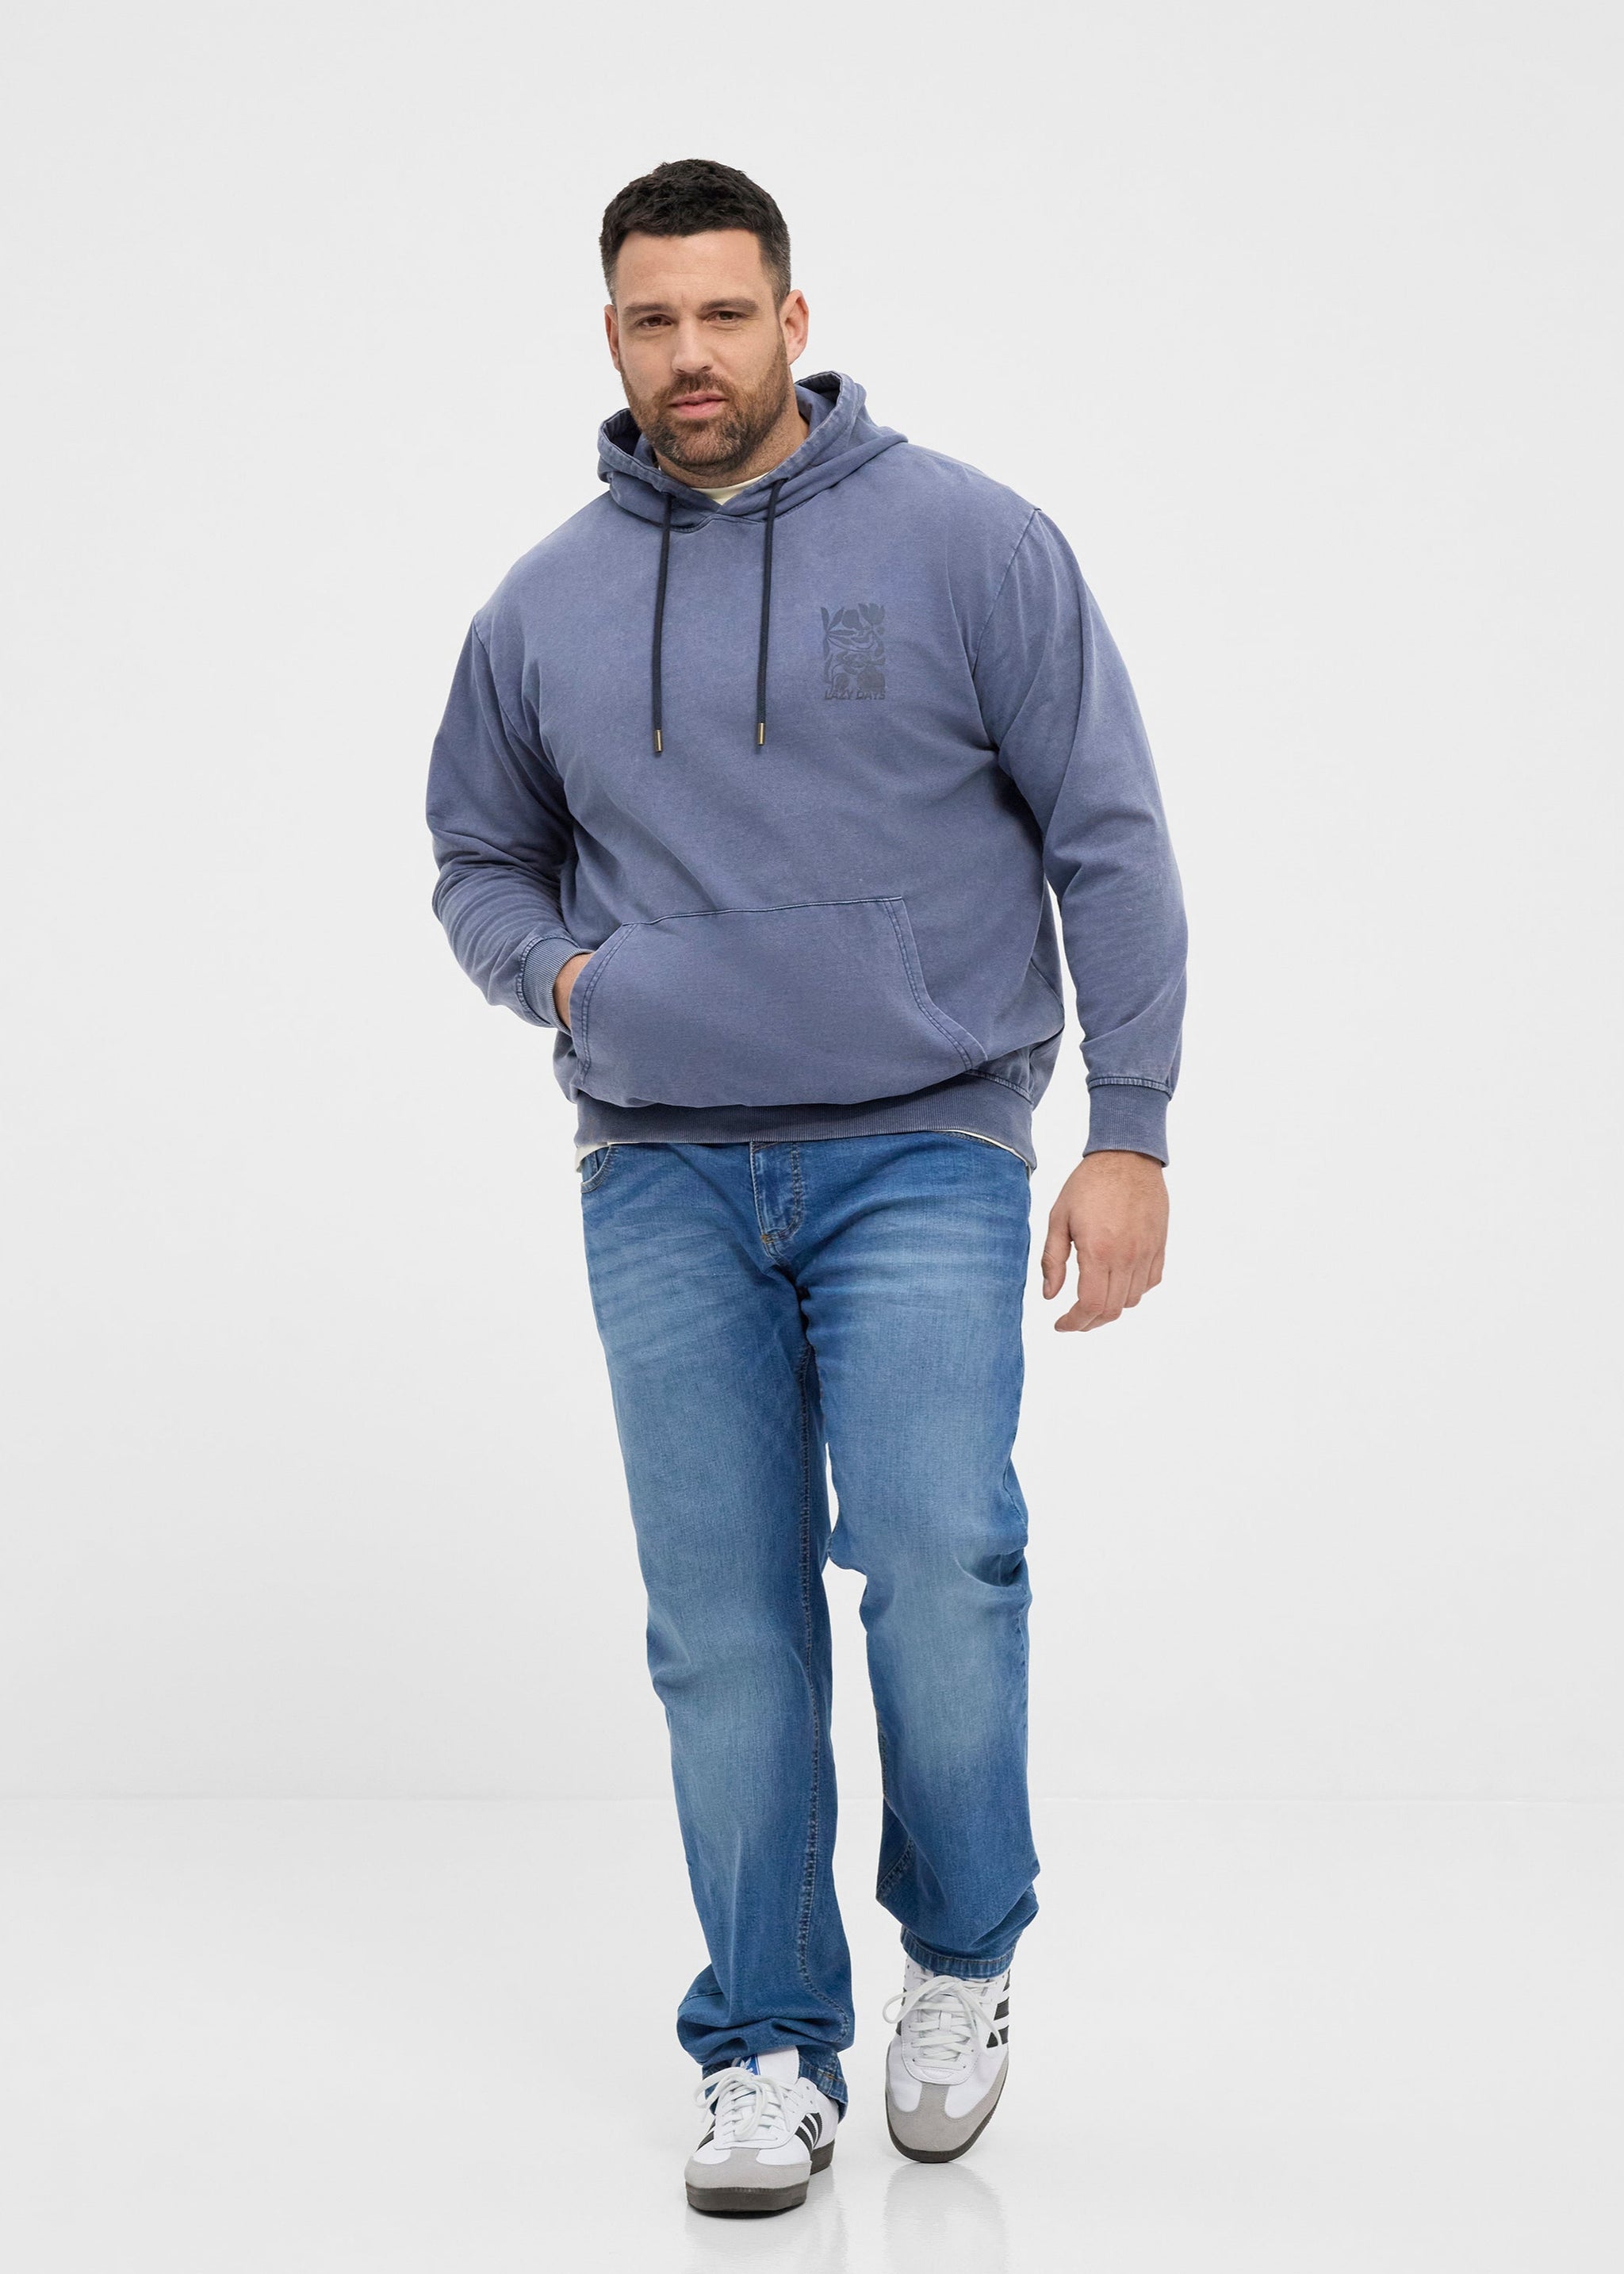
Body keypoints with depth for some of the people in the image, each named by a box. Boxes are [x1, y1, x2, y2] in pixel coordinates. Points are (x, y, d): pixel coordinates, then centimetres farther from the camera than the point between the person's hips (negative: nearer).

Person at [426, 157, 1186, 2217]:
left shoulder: (966, 543, -2)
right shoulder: (545, 610, 8)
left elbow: (1110, 843, -1)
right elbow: (477, 863, 21)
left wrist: (1131, 1135, -6)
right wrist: (561, 971, -1)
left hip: (925, 1150, -3)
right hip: (663, 1179, 3)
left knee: (939, 1564, -16)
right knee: (725, 1631, 3)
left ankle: (964, 1952, 10)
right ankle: (769, 2045, 16)